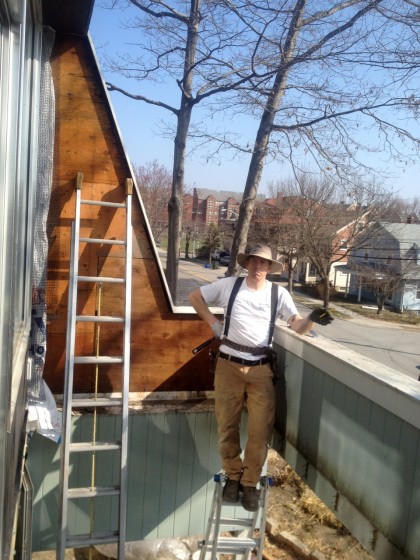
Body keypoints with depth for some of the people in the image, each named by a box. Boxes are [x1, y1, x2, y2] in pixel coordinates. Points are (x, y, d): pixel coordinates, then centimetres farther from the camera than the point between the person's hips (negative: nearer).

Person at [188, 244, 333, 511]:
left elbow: (298, 326, -6)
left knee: (261, 430, 3)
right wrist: (214, 324, 2)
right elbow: (195, 297, 10)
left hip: (260, 369, 0)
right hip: (228, 366, 0)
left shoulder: (279, 293, 0)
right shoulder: (229, 285, -1)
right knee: (227, 426, 11)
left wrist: (311, 319, -28)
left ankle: (250, 482, 24)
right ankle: (233, 476, 33)